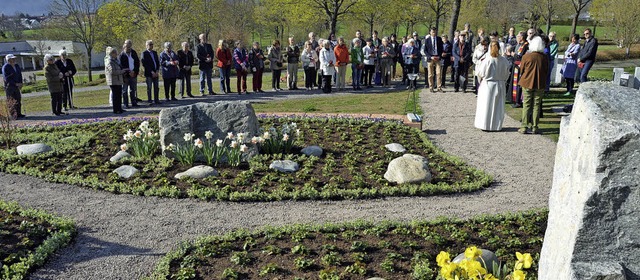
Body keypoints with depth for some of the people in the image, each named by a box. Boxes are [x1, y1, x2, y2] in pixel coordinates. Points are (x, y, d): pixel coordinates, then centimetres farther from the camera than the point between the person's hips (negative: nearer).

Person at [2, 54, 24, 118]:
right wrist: (16, 84, -17)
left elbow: (20, 75, 15)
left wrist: (20, 83, -1)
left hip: (16, 86, 7)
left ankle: (19, 114, 16)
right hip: (9, 86, -7)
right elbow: (6, 78, -15)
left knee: (18, 100, 8)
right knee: (11, 101, -5)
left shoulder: (17, 66, 10)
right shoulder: (5, 67, -10)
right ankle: (14, 115, -4)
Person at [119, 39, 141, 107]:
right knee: (125, 90, 1)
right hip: (126, 75, -4)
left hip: (133, 74, 4)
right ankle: (125, 104, 5)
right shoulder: (122, 55, -5)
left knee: (133, 89, 9)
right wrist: (128, 72, -13)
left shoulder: (134, 53, 7)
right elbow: (121, 66, -8)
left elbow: (137, 63, 8)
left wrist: (134, 71, -5)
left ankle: (134, 103, 16)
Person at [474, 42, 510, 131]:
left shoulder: (487, 60, -16)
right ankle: (496, 125, 16)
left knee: (486, 105, 7)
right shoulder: (504, 61, -6)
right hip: (500, 85, 3)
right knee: (498, 106, 11)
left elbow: (480, 73, -7)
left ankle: (485, 125, 9)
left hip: (487, 85, -3)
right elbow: (507, 74, 3)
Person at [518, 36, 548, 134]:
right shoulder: (544, 58, -3)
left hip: (527, 83, -2)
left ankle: (524, 127, 5)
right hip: (540, 84, 2)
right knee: (536, 106, 8)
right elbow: (546, 71, 6)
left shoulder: (526, 56, -10)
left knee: (526, 105, 5)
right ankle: (534, 127, 10)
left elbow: (521, 70, -1)